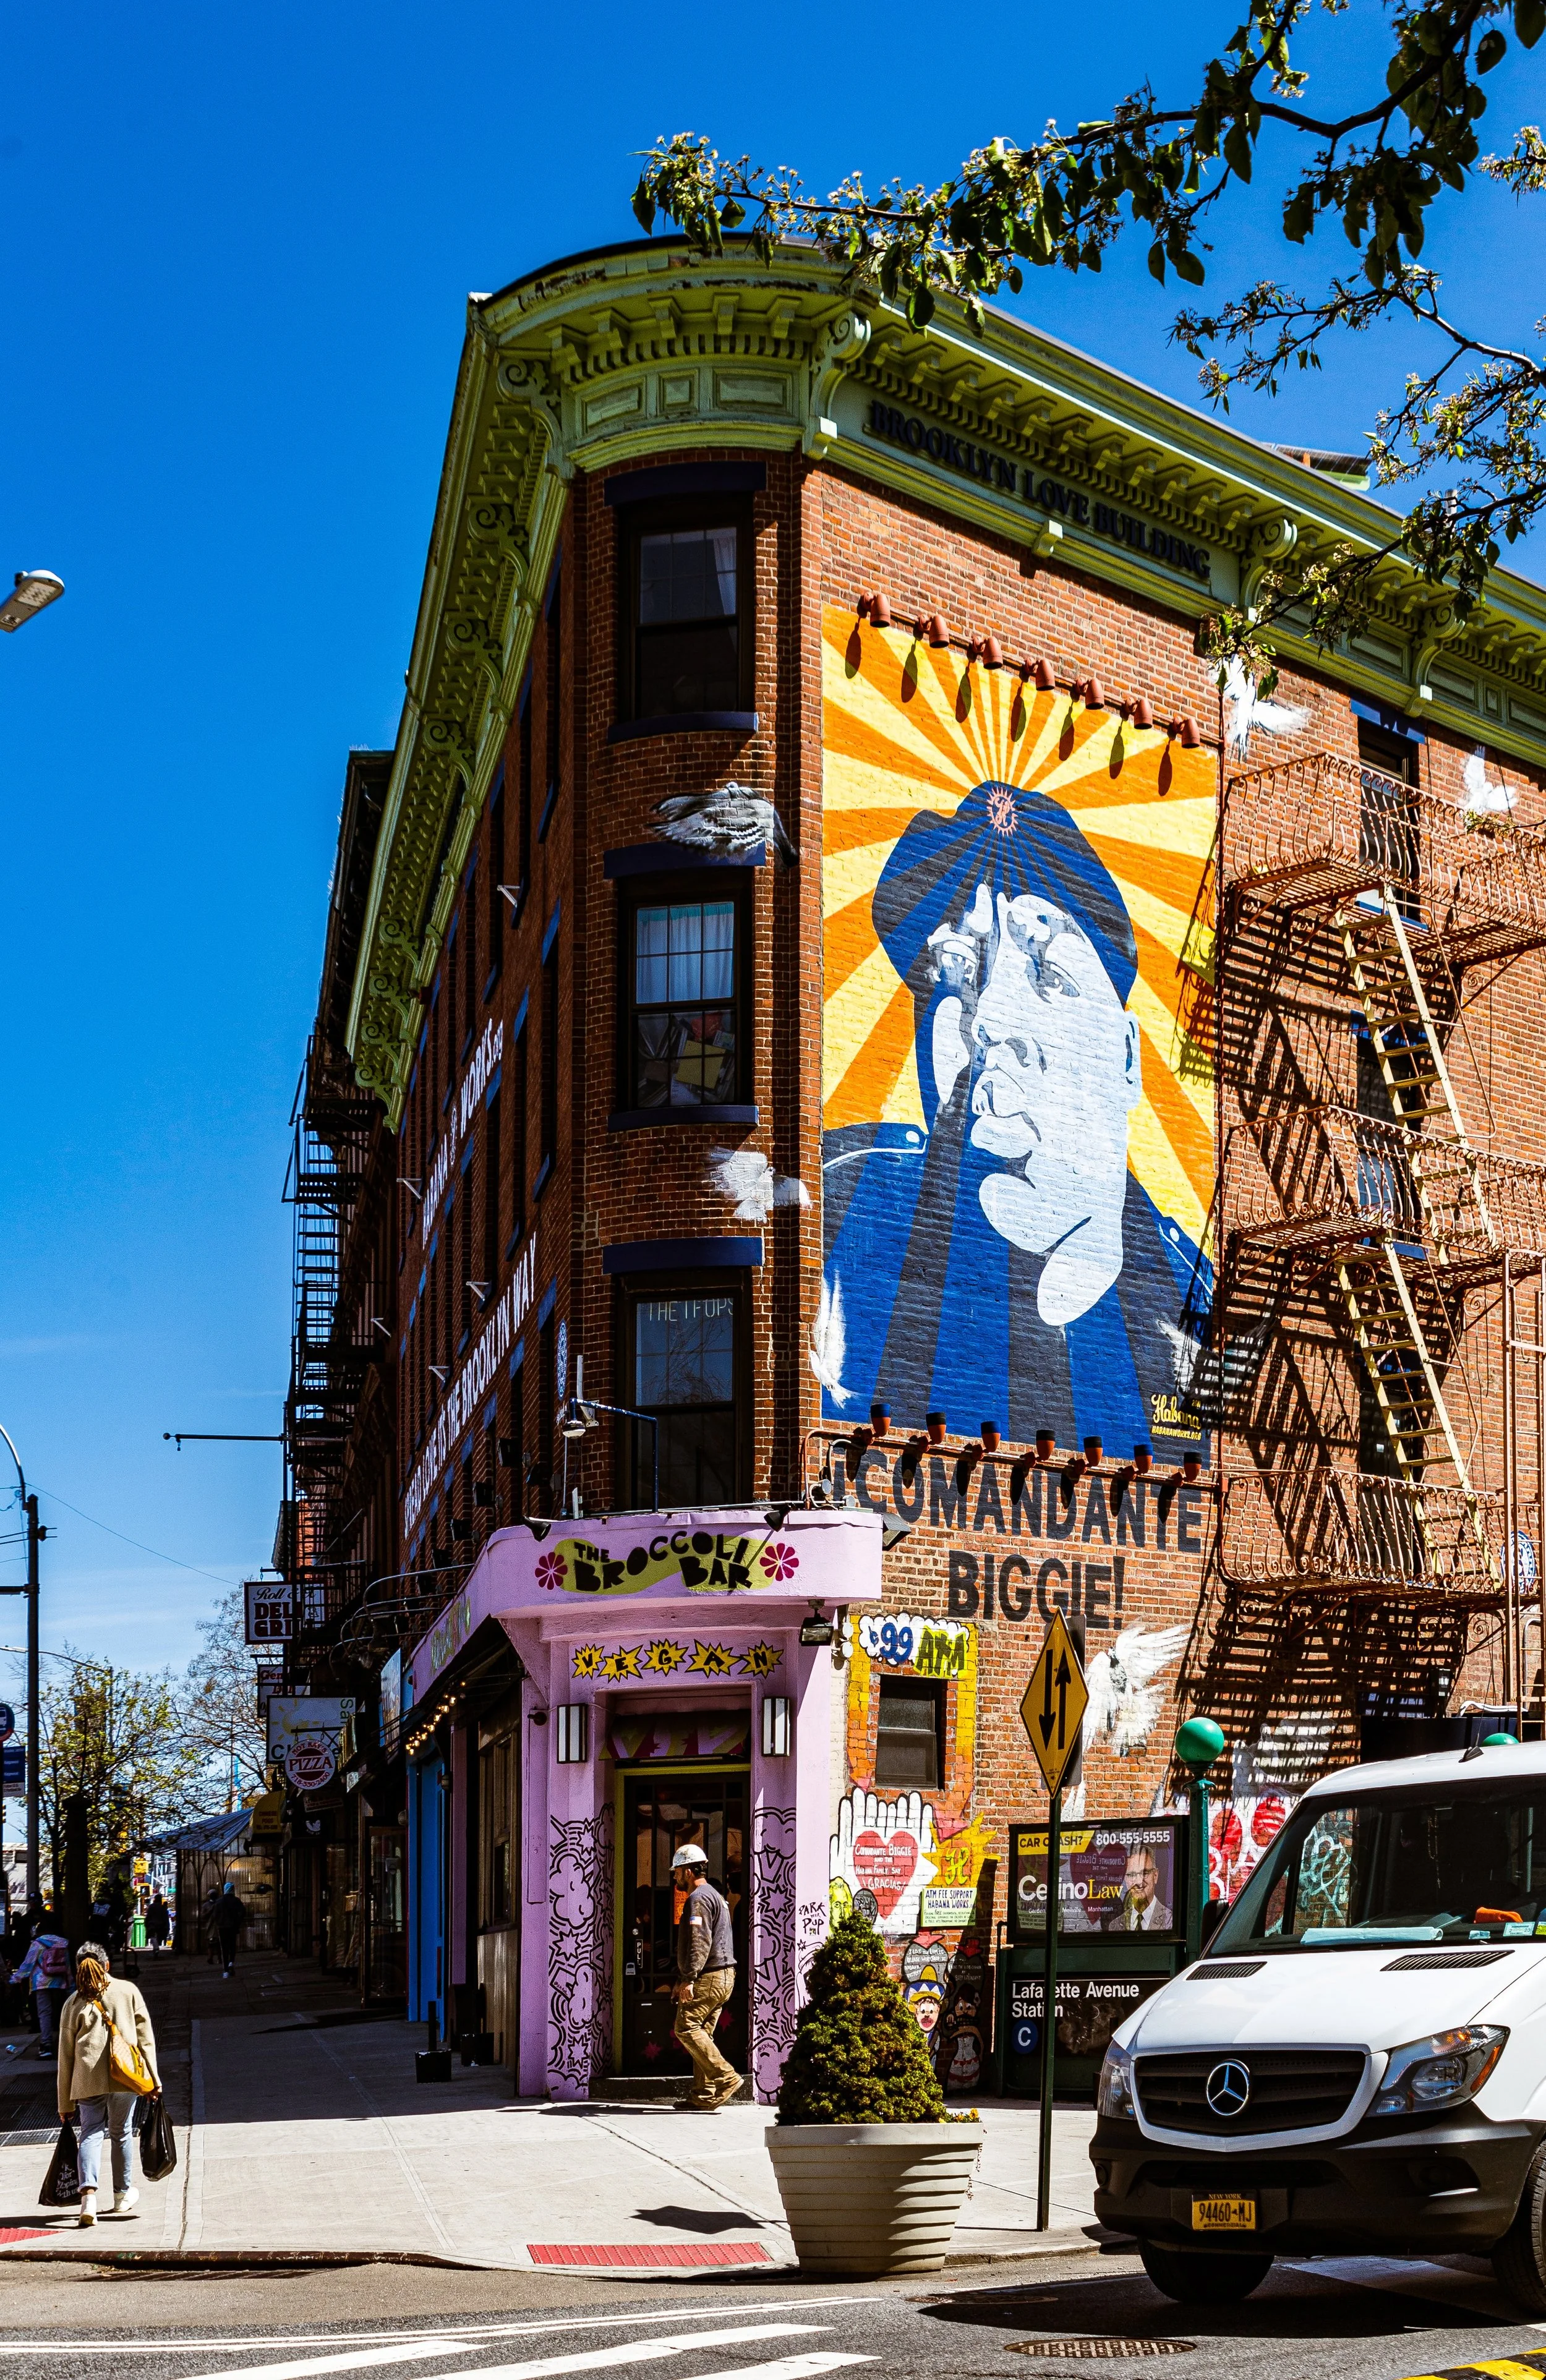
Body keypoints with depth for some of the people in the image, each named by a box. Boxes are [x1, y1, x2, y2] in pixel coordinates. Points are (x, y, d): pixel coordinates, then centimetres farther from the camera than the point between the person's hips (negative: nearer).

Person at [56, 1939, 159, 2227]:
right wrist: (153, 2077, 12)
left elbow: (65, 2054, 9)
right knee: (121, 2133, 14)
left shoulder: (74, 2002, 8)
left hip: (88, 2078, 0)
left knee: (91, 2133, 2)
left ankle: (88, 2192, -20)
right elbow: (146, 2037, 6)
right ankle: (123, 2196, 26)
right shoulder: (128, 1991, 7)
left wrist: (65, 2104, 14)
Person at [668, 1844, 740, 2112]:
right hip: (724, 1977, 10)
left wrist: (688, 1979, -26)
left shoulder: (698, 1899, -11)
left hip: (709, 1977, -10)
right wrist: (680, 1979, 32)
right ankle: (703, 2095, 6)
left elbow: (700, 1942, -22)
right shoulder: (715, 1897, 24)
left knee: (686, 2028, -11)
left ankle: (726, 2078, -17)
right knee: (702, 2033, 9)